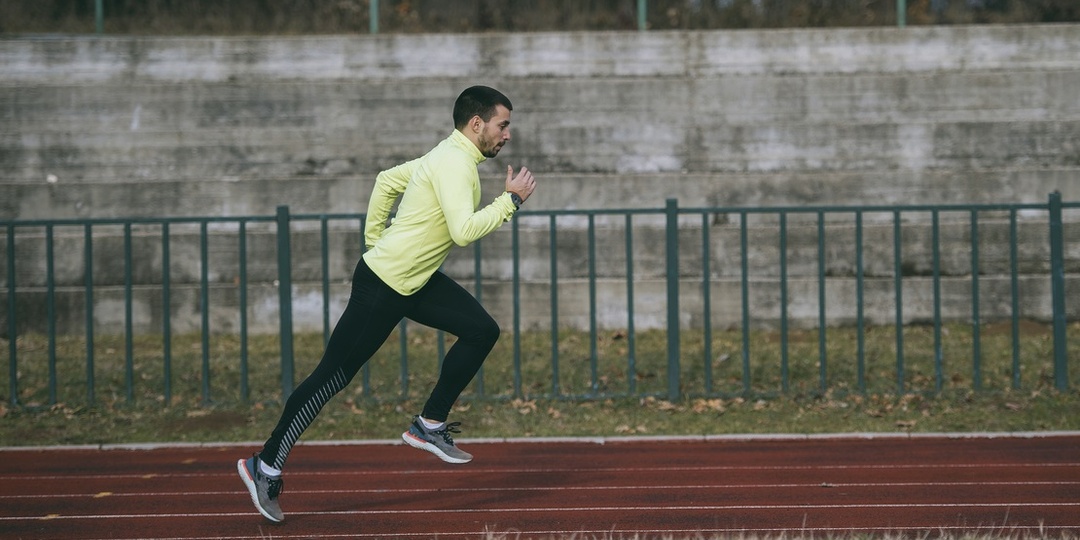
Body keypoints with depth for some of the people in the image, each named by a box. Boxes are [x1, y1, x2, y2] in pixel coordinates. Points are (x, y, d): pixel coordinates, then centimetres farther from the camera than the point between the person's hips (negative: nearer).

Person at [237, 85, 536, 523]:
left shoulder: (449, 157, 10)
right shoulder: (454, 164, -20)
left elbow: (386, 180, 20)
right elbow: (464, 231, -31)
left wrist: (374, 238, 20)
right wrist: (511, 200, -21)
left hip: (416, 281, 10)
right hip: (384, 286, -10)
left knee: (482, 331, 3)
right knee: (333, 375, -5)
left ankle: (429, 425, 10)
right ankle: (266, 467, 2)